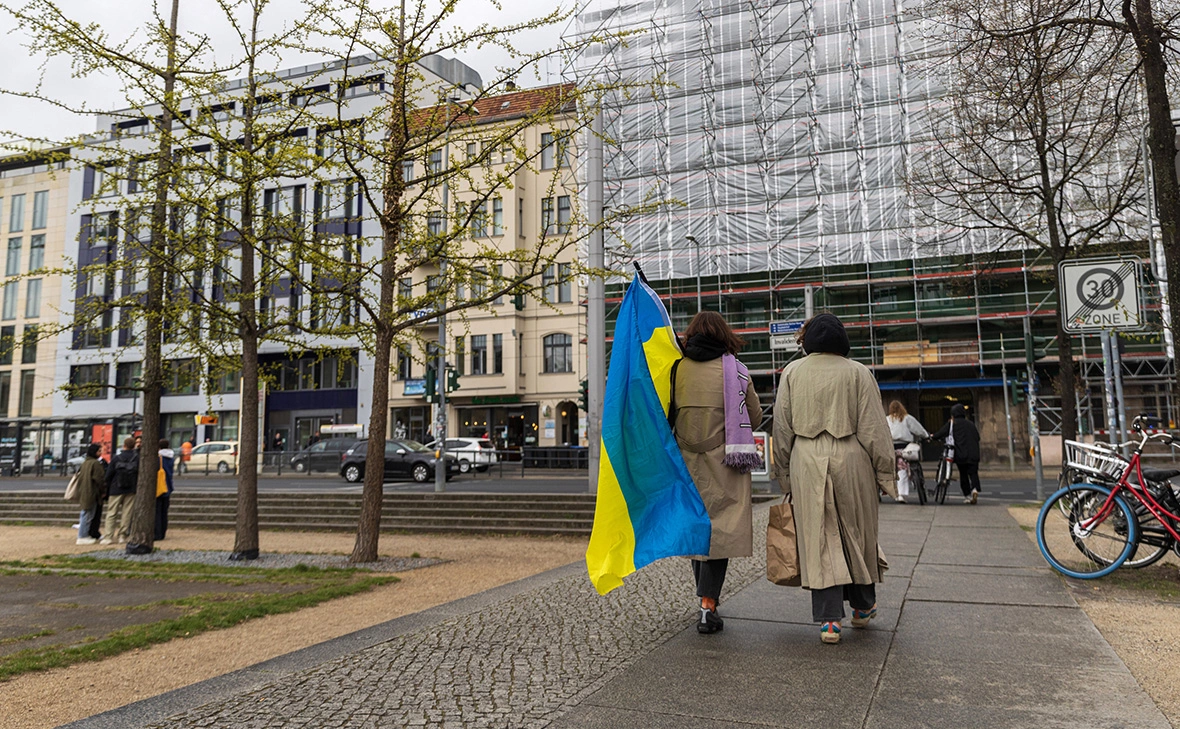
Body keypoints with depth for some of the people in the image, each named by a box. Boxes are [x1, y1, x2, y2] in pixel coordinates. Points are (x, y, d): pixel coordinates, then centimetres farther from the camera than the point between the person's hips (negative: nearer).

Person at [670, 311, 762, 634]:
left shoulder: (677, 368, -1)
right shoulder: (735, 370, -4)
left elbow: (665, 414, 2)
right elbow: (755, 416, 4)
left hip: (688, 460, 2)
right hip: (724, 459, -2)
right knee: (720, 527, 1)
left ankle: (705, 596, 29)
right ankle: (708, 605, -4)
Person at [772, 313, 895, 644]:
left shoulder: (792, 372, 4)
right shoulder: (858, 372, 0)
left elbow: (782, 428, 5)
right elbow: (873, 427, -1)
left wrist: (784, 474, 12)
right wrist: (885, 471, 5)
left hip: (807, 462, 1)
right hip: (850, 459, 0)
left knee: (819, 538, 3)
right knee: (857, 532, 15)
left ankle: (829, 619, 1)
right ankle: (863, 607, 30)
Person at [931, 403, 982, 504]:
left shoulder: (952, 423, 2)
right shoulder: (971, 424, 13)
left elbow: (941, 433, -1)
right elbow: (977, 437, 15)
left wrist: (932, 436, 17)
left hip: (961, 454, -2)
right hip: (973, 454, 2)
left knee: (963, 474, 8)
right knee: (973, 473, 3)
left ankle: (967, 496, 9)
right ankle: (975, 489, -24)